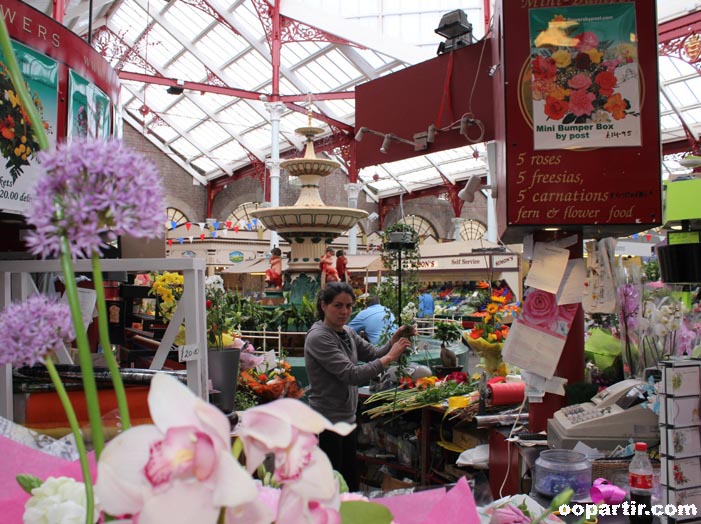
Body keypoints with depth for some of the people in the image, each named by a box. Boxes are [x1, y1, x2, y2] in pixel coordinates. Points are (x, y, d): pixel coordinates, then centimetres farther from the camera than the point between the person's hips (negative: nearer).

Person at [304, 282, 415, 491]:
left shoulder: (347, 333, 8)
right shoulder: (318, 337, -18)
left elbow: (373, 354, 10)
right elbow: (351, 375, -24)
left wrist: (394, 341, -8)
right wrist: (389, 358, -22)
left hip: (347, 419, 8)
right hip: (327, 424, -8)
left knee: (351, 484, 16)